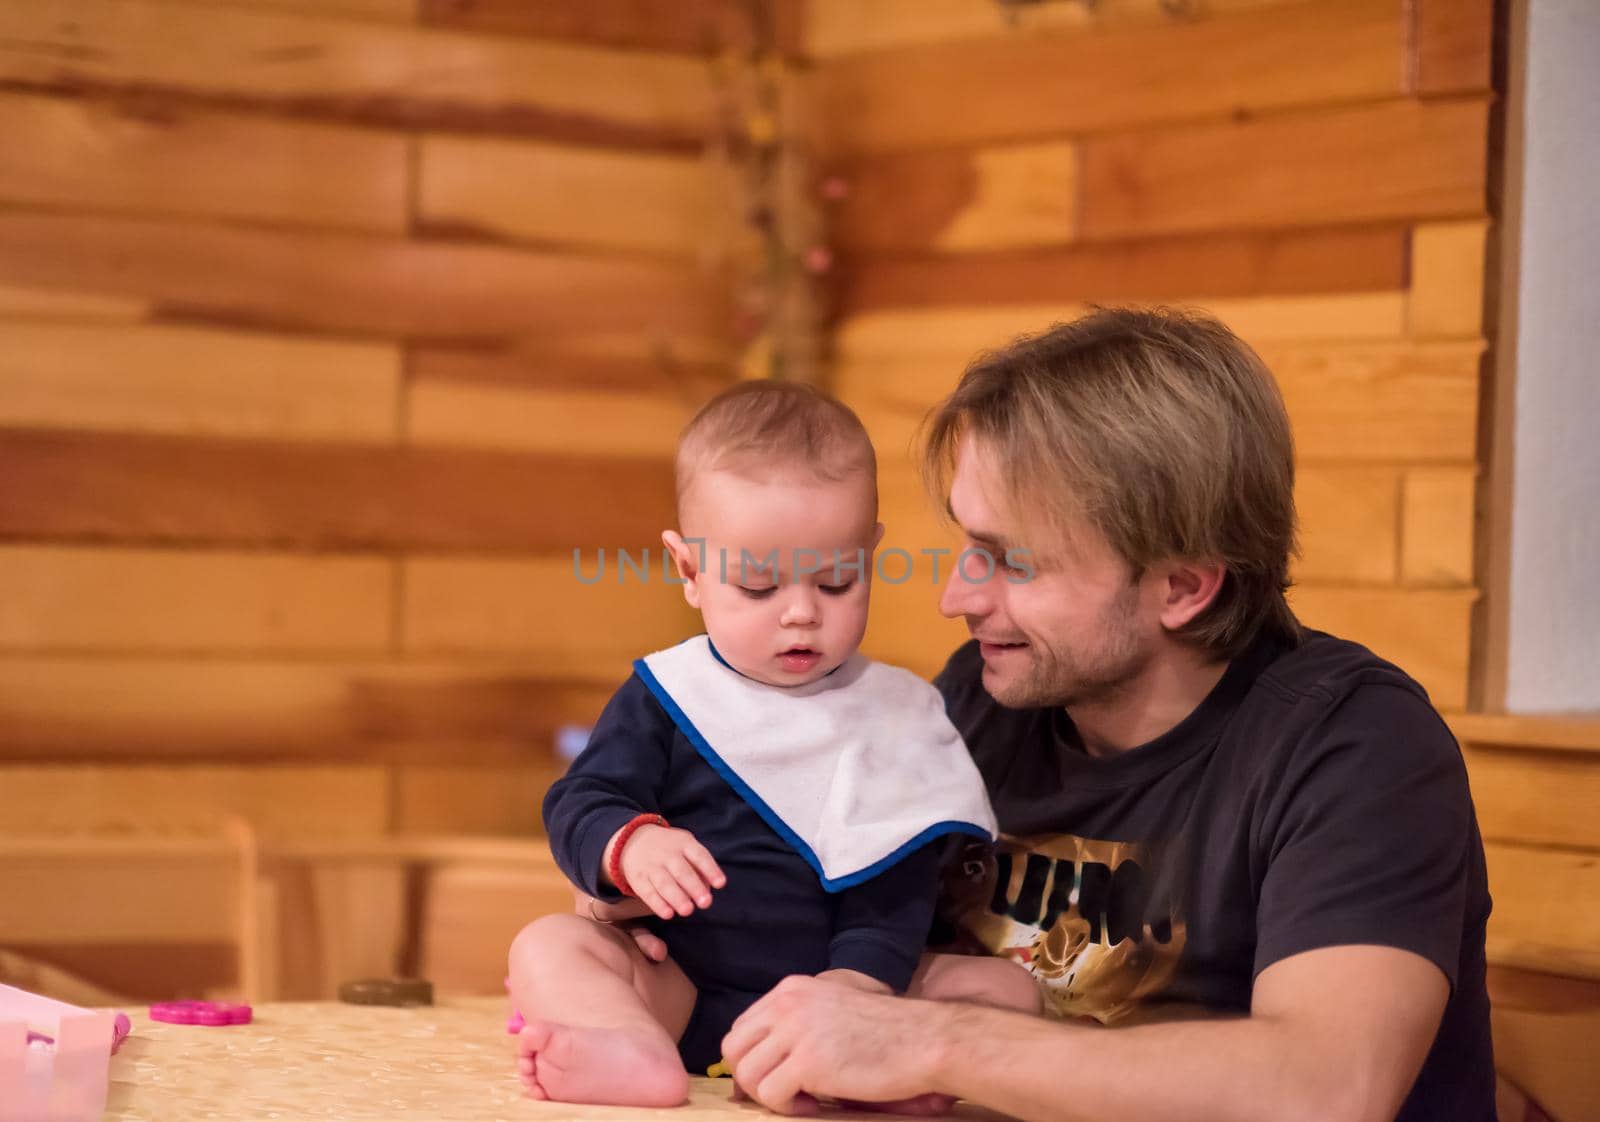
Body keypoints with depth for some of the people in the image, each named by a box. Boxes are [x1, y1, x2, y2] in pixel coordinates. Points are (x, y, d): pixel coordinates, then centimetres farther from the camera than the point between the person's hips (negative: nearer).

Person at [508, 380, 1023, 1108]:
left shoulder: (897, 716, 6)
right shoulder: (666, 697, 5)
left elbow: (899, 885, 2)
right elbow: (578, 807, -1)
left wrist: (863, 974, -17)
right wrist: (629, 845, -25)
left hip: (827, 994, 0)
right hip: (679, 987, 0)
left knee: (1007, 989, -20)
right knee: (545, 945, -20)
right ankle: (641, 1052, -50)